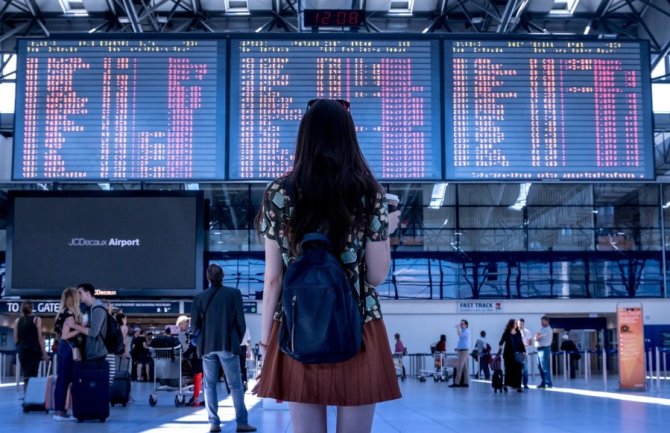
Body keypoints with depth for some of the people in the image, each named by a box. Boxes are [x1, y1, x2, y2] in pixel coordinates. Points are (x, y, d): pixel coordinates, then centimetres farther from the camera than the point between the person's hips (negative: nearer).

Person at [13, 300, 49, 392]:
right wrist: (44, 353, -3)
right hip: (34, 350, -3)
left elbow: (16, 339, 6)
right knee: (32, 375, -2)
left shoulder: (17, 321, 5)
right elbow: (40, 338, -6)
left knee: (26, 374, 12)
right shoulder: (36, 319, -4)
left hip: (22, 351, 3)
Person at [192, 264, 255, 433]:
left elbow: (195, 325, 6)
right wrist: (238, 340, 12)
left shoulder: (199, 297, 3)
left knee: (210, 386, 7)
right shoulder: (234, 293, -3)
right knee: (236, 386, 2)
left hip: (207, 346, 2)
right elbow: (240, 321, -2)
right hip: (228, 345, -2)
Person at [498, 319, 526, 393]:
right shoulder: (506, 333, -3)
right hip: (508, 354, -3)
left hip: (517, 354, 3)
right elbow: (501, 342, -8)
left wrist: (523, 351, 2)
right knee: (509, 370, 4)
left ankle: (518, 386, -2)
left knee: (518, 370, -3)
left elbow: (521, 343, 10)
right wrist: (500, 347, -26)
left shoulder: (518, 333, 9)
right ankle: (506, 385, 19)